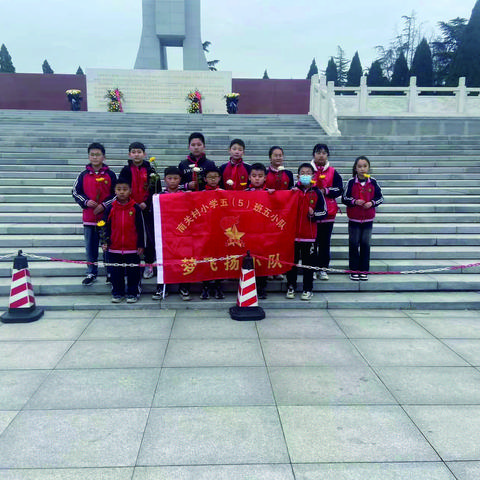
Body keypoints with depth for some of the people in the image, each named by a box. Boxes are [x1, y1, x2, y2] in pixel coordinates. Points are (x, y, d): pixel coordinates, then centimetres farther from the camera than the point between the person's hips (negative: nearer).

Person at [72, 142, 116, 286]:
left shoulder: (110, 175, 0)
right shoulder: (83, 175, 5)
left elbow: (117, 194, 0)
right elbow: (76, 191, 9)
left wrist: (104, 205, -11)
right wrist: (86, 201, -8)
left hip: (106, 216, -2)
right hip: (89, 217, 2)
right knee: (90, 246, 9)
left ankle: (110, 273, 18)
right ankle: (91, 273, 21)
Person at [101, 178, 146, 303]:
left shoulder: (135, 208, -2)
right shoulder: (111, 209, 3)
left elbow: (140, 228, 0)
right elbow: (107, 227, 9)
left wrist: (141, 245, -2)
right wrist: (105, 242, -2)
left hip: (132, 248, -2)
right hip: (114, 248, 2)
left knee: (133, 272, 5)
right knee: (116, 273, 10)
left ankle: (133, 293, 18)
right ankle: (117, 293, 23)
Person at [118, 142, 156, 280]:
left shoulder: (149, 170, 1)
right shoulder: (126, 170, 4)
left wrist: (146, 203, -10)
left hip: (147, 207, -1)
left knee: (150, 236, 2)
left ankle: (149, 264, 14)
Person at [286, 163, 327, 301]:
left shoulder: (317, 193, 2)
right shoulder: (293, 190, 5)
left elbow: (324, 212, 5)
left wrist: (314, 214, -13)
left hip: (309, 234, -1)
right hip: (293, 232, 1)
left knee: (308, 262, 4)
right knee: (291, 261, 7)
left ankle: (308, 289, 14)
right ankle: (291, 287, 20)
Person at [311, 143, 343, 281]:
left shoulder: (333, 172, 7)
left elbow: (339, 190, 1)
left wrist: (325, 191, -11)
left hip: (328, 212, 1)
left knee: (325, 242, 7)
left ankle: (323, 269, 16)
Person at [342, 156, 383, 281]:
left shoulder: (373, 182, 1)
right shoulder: (351, 182, -4)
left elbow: (380, 198, 7)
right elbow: (344, 198, -1)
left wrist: (372, 203, -11)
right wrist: (354, 201, -17)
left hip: (368, 219, 1)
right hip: (354, 219, -1)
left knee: (365, 244, 6)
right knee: (354, 244, 2)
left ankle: (364, 271, 16)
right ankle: (354, 271, 12)